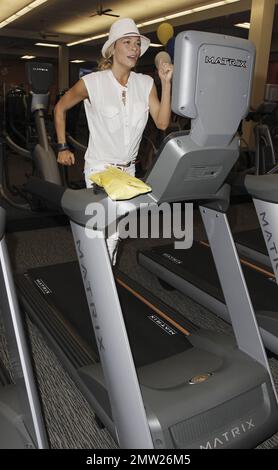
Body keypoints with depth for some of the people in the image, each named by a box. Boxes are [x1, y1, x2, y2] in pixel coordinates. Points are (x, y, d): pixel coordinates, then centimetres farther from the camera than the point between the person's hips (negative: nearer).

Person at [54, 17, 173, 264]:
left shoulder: (146, 84, 1)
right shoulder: (92, 82, -10)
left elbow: (162, 123, -8)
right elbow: (60, 108, 3)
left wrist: (166, 83, -14)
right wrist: (63, 147, 1)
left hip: (129, 168, 5)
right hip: (100, 167, -4)